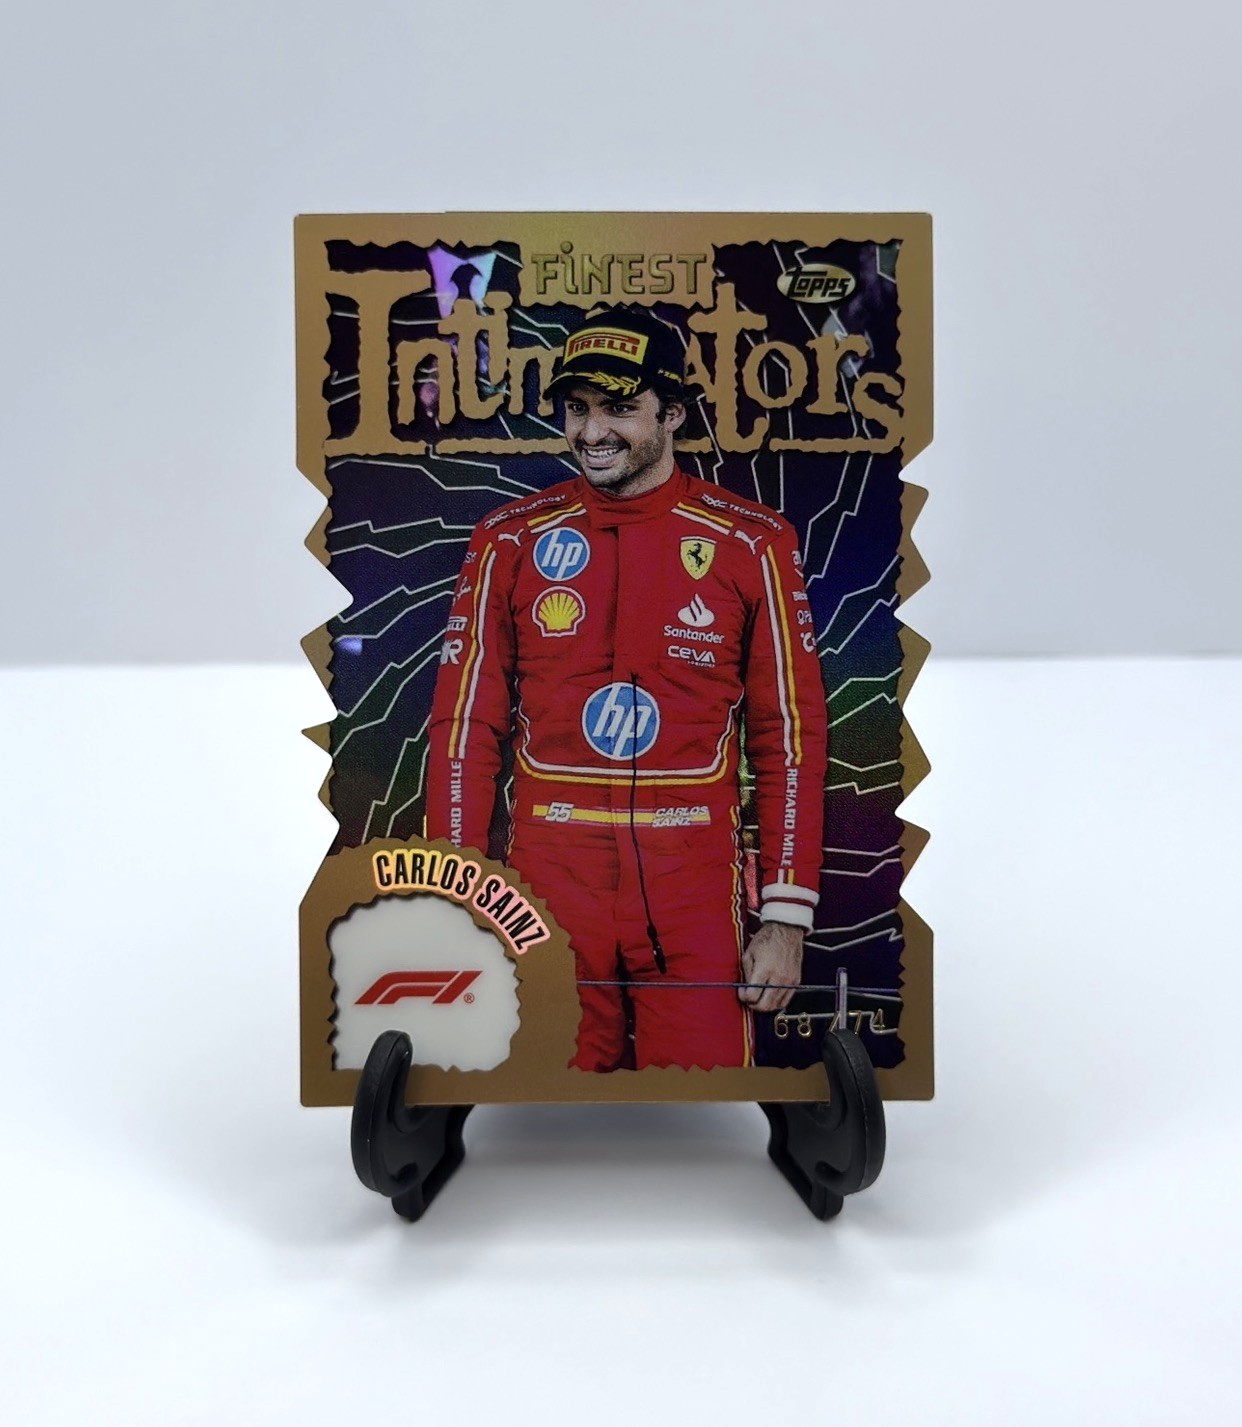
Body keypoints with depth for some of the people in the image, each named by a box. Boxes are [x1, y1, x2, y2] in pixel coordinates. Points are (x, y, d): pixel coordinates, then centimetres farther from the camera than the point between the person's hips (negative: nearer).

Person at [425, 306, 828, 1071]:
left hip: (695, 892, -1)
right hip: (549, 891, 1)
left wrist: (787, 918, -2)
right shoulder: (510, 541, 4)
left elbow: (790, 735, 2)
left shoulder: (751, 542, 1)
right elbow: (466, 727, 4)